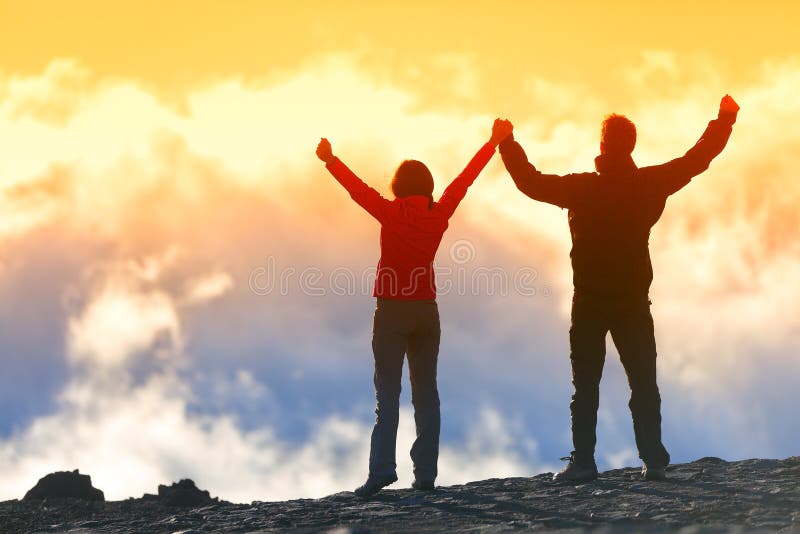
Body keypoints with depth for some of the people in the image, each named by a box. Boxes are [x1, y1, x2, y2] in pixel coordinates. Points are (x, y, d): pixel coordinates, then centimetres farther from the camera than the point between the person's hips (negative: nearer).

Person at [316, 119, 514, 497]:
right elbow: (465, 178, 8)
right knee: (425, 392, 7)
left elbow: (358, 188, -20)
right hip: (427, 312, 4)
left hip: (392, 312, -4)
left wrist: (330, 161, -18)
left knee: (387, 395, -6)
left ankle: (381, 470, -17)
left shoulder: (392, 214, -11)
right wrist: (495, 142, 17)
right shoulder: (439, 215, -1)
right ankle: (425, 474, 3)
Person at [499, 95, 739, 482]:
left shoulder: (582, 189, -10)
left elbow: (532, 182, -3)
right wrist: (725, 120, 17)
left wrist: (507, 144, 10)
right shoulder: (649, 185, -5)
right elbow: (697, 160, 5)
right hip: (634, 301, 1)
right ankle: (653, 460, 0)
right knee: (643, 382, 7)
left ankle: (583, 461, -3)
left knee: (586, 384, 4)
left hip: (589, 302, -1)